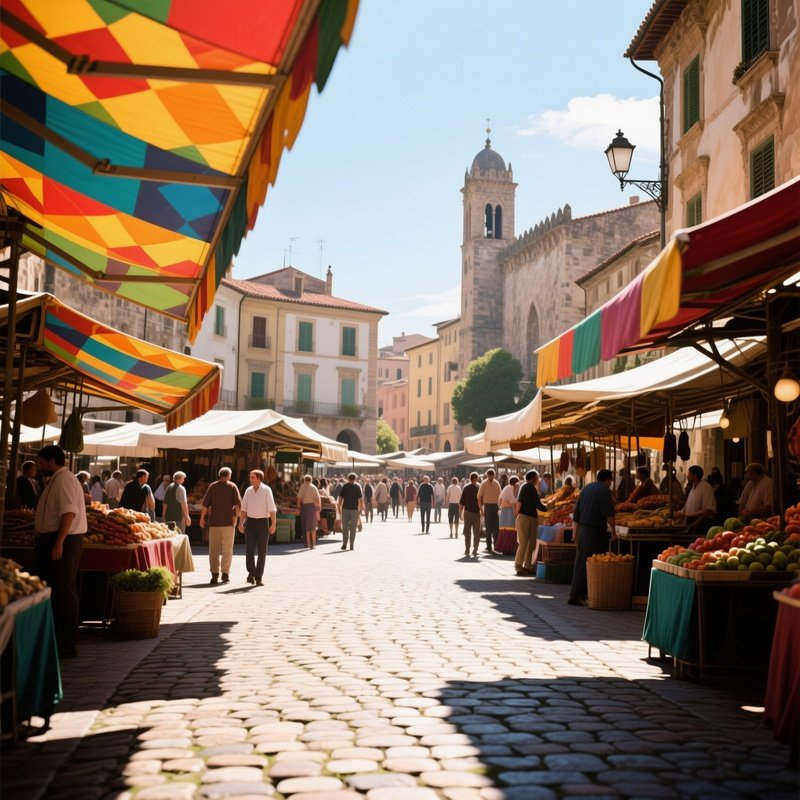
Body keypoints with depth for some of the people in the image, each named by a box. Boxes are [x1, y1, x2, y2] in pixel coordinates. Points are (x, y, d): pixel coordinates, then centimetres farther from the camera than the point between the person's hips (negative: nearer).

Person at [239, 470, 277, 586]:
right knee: (249, 550, -6)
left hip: (263, 522, -3)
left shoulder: (266, 490, -9)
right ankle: (251, 573, 15)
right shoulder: (248, 490, 5)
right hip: (250, 522, 3)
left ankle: (259, 577, 13)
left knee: (262, 551, 4)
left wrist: (273, 524, -20)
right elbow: (244, 508, 11)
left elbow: (272, 508, -13)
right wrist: (240, 524, 7)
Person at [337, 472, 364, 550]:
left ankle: (344, 544, 3)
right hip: (354, 509, -1)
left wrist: (339, 508, 8)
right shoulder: (357, 486, -3)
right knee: (353, 528, 5)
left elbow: (340, 498, 2)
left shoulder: (344, 486, 2)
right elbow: (361, 499, -5)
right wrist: (361, 509, 2)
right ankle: (352, 545, 5)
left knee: (345, 527, 8)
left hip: (345, 509, 1)